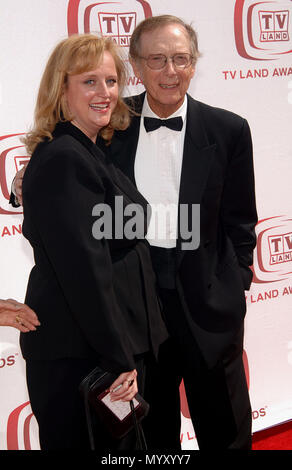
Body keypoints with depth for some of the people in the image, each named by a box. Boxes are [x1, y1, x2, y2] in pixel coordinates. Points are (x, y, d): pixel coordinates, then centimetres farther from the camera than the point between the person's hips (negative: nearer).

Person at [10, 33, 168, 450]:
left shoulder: (89, 154, 12)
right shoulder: (63, 159, -19)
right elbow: (84, 270, -23)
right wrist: (119, 359, -20)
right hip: (79, 355, -10)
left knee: (121, 441, 21)